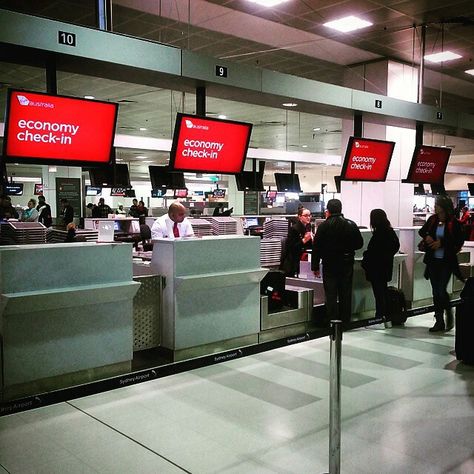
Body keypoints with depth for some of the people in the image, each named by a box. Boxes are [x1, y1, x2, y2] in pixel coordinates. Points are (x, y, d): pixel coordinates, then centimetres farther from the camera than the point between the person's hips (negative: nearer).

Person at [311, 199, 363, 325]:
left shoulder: (323, 226, -9)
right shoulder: (351, 224, 0)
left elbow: (316, 248, -10)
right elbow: (359, 243, 4)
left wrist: (315, 267, -4)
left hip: (330, 265, -3)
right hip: (347, 265, 3)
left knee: (331, 295, 3)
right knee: (346, 295, 11)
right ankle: (345, 321, 17)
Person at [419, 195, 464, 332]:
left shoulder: (454, 222, -8)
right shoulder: (432, 219, 4)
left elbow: (459, 241, -9)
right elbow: (422, 231, 18)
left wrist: (442, 242, -15)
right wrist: (427, 237, -3)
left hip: (447, 261, -5)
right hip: (433, 260, 5)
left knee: (441, 291, -9)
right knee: (435, 291, 8)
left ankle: (449, 314, 21)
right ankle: (439, 321, 18)